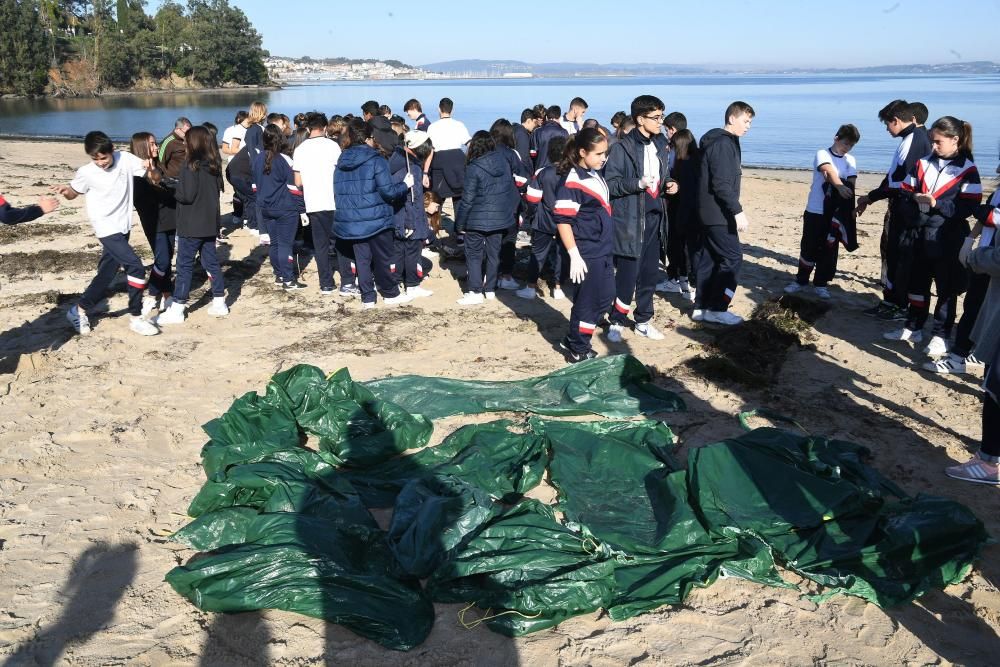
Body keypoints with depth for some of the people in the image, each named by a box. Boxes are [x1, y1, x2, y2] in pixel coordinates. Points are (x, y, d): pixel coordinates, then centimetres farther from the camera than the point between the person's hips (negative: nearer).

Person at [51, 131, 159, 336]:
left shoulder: (125, 159, -4)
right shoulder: (86, 173, -9)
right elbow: (74, 193, 7)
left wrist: (150, 166, -20)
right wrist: (65, 190, -16)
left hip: (122, 227, 5)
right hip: (107, 229, -5)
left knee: (106, 274, 12)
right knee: (136, 267, -18)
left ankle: (79, 310, 30)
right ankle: (136, 318, -6)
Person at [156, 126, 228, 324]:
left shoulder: (192, 167, -17)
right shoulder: (214, 166, 5)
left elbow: (186, 195, -20)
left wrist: (175, 192, 0)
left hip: (191, 226, -7)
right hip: (210, 223, 7)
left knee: (185, 265, -1)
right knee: (211, 262, 14)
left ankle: (177, 308, 4)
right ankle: (219, 302, 18)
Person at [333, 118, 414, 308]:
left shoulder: (341, 162, 7)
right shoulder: (375, 160, -11)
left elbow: (337, 192, 13)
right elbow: (388, 191, -15)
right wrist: (405, 185, 1)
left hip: (350, 221, 5)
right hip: (375, 219, -5)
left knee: (362, 259, 11)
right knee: (383, 258, 9)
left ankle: (367, 297, 13)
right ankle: (391, 293, 20)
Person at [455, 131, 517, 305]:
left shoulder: (474, 168, -16)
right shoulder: (504, 162, 1)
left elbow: (467, 199, -13)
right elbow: (511, 190, 9)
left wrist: (460, 223, -4)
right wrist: (510, 212, 18)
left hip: (477, 220, -5)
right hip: (500, 219, 5)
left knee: (474, 254, 5)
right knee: (493, 254, 14)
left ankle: (475, 291, 0)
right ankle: (491, 289, 20)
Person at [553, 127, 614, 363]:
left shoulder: (596, 174, 9)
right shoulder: (573, 181, -17)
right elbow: (562, 220, -20)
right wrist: (574, 256, -22)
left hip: (603, 251, 9)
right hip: (586, 253, -9)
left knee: (604, 298, 16)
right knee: (587, 301, 2)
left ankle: (573, 341, 29)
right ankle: (578, 351, 19)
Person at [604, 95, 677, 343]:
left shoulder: (660, 144, 10)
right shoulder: (623, 147, -12)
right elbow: (610, 183, -13)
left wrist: (669, 183, 2)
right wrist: (638, 183, -24)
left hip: (654, 217, 7)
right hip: (630, 218, -7)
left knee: (650, 272, 12)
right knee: (628, 272, -3)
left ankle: (643, 321, 25)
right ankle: (616, 322, 12)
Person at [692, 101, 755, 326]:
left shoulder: (717, 140, 15)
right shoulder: (724, 143, -16)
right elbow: (721, 184, -23)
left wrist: (733, 210, 22)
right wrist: (738, 211, -24)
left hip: (709, 212, 10)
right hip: (719, 213, -10)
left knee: (709, 258, 12)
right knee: (732, 258, -5)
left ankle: (701, 307, 16)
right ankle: (716, 309, -1)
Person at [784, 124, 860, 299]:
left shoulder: (850, 160, 7)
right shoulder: (822, 154, -5)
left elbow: (851, 183, -4)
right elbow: (829, 171, -25)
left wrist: (850, 207, -22)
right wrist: (839, 186, -43)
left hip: (836, 213, 3)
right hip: (815, 210, -3)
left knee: (829, 248, 6)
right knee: (808, 246, 4)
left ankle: (821, 283, 15)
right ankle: (801, 280, 18)